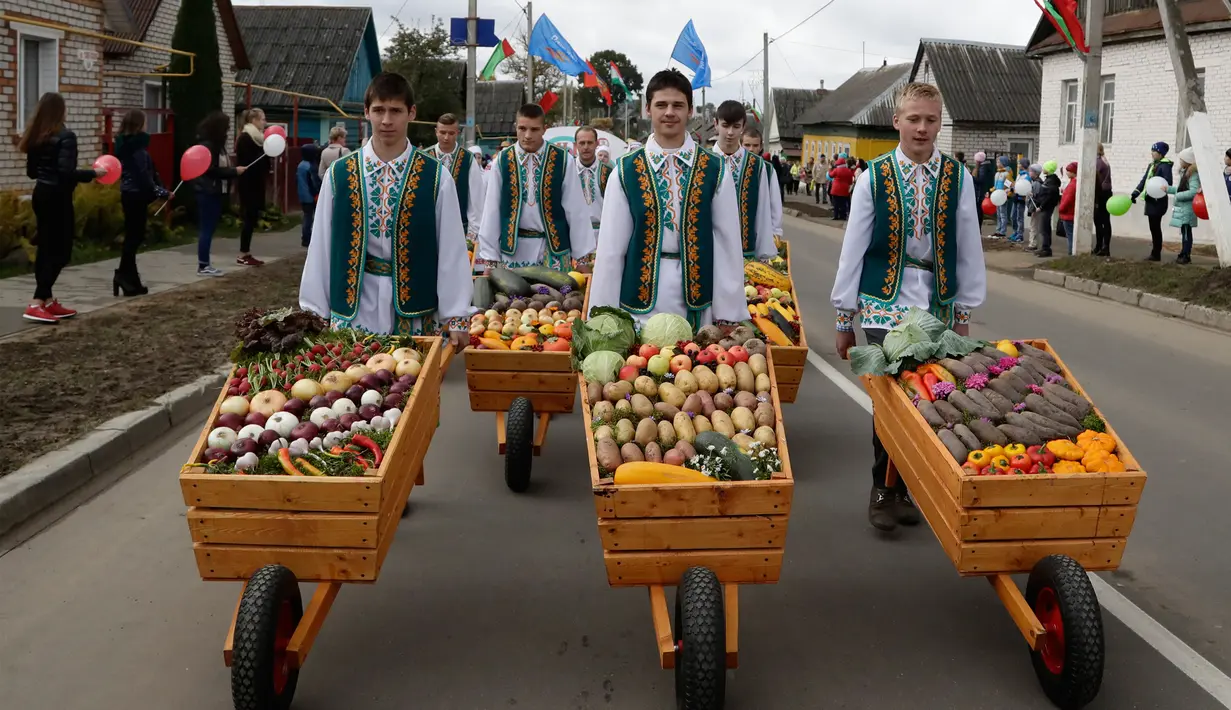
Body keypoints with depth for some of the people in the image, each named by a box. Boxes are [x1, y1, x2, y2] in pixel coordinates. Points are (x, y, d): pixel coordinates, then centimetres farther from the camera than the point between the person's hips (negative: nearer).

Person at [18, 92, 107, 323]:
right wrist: (93, 173, -12)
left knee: (46, 249, 12)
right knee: (60, 251, -4)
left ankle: (48, 301, 17)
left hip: (41, 195, 8)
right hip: (57, 198, -8)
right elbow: (67, 172, -23)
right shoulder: (66, 136, -14)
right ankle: (36, 304, -12)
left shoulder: (36, 137, 9)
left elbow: (31, 172, 16)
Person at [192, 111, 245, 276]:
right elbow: (211, 170, -21)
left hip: (214, 191, 10)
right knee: (207, 228, -7)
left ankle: (205, 264, 15)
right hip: (207, 191, -10)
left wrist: (234, 170, 2)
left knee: (208, 227, 11)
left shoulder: (215, 143, 15)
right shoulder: (207, 144, -16)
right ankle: (203, 266, -3)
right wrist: (234, 171, -17)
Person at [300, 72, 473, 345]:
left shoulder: (436, 177, -3)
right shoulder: (339, 174, 2)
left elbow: (451, 249, -2)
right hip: (352, 309, 1)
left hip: (415, 311, -1)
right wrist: (314, 312, 5)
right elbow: (321, 245, 5)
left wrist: (455, 318, -3)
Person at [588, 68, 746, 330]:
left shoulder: (715, 170, 1)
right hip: (640, 296, 0)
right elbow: (611, 246, 0)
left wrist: (728, 313, -2)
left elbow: (728, 243, 1)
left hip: (697, 297, 0)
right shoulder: (625, 171, 0)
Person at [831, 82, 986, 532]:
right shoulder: (874, 177, -3)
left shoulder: (957, 178, 1)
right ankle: (883, 490, 9)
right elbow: (853, 249, 1)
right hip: (886, 304, -2)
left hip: (937, 304, 2)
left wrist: (965, 313, 7)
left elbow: (969, 247, 6)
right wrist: (844, 317, 2)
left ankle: (907, 487, 21)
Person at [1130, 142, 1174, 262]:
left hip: (1158, 202, -9)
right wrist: (1135, 194, 9)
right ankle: (1155, 253, 15)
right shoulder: (1151, 165, 17)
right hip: (1150, 201, 9)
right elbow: (1144, 181, 18)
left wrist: (1156, 196, -26)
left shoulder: (1165, 166, -11)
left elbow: (1167, 184, -19)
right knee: (1153, 228, 10)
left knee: (1155, 228, -5)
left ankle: (1156, 254, 1)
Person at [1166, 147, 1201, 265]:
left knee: (1186, 232, -3)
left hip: (1187, 208, -9)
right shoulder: (1185, 172, 13)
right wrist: (1168, 189, 17)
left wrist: (1178, 196, -18)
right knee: (1184, 232, 13)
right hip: (1182, 207, 9)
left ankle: (1186, 256, 2)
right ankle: (1184, 254, 19)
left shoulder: (1193, 174, -16)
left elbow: (1193, 191, -24)